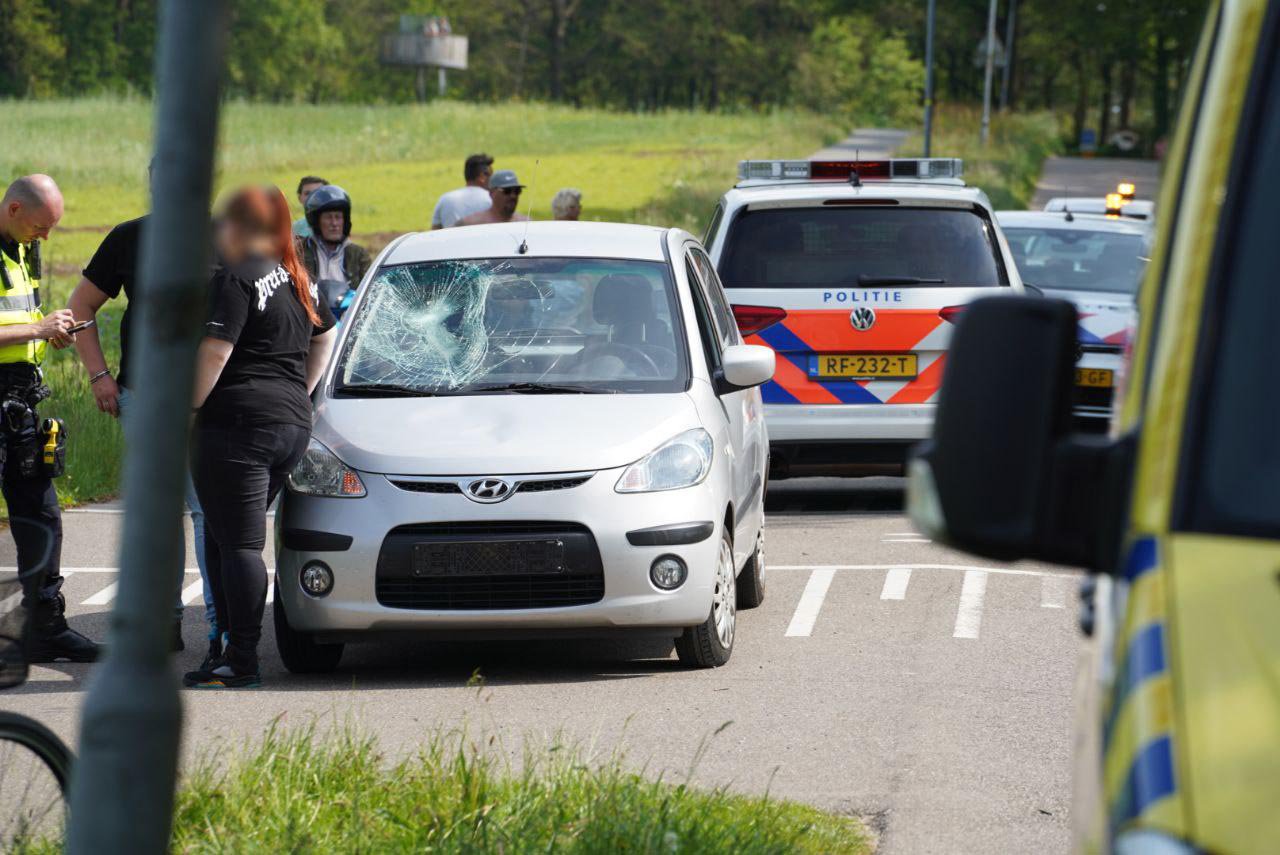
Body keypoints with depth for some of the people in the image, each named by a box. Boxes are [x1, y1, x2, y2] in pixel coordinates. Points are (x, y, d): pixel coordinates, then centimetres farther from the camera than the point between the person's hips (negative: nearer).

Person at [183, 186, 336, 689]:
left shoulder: (235, 279, -10)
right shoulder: (297, 279, 16)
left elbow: (214, 352, -19)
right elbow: (325, 337, 31)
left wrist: (189, 407, -11)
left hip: (237, 425, -9)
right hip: (293, 424, 9)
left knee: (237, 544, -7)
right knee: (223, 538, 15)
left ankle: (242, 662, -7)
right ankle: (235, 647, 14)